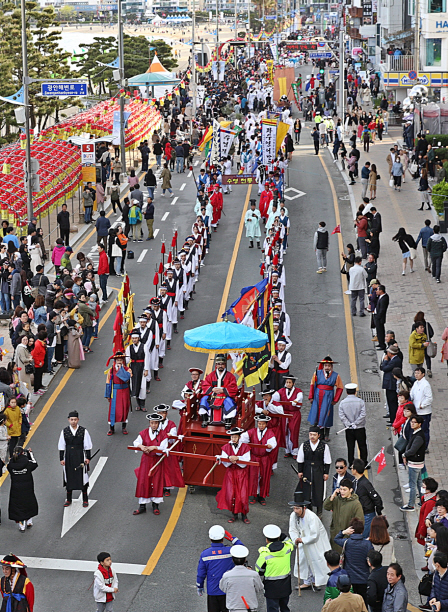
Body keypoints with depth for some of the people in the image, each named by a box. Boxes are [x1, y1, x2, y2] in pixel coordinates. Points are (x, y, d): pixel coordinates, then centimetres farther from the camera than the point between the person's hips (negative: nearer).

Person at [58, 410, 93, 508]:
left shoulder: (83, 431, -7)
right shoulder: (64, 431, -2)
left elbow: (88, 446, -1)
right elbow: (61, 446, 4)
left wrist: (88, 458, -3)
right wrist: (61, 459, 2)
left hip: (80, 457, -2)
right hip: (69, 457, 2)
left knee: (82, 477, 4)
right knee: (69, 477, 11)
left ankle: (85, 500, 19)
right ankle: (69, 499, 25)